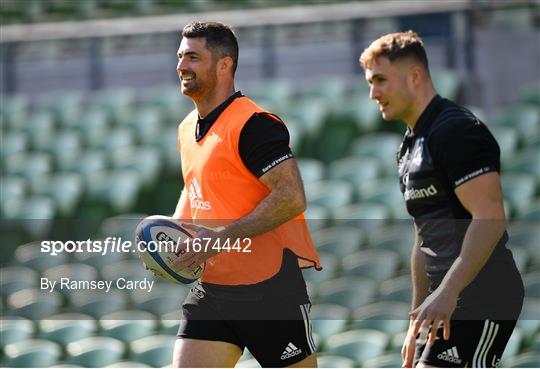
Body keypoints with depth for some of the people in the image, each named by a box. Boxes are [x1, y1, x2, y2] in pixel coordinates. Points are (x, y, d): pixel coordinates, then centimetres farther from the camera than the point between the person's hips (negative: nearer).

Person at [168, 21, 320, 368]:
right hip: (210, 287, 8)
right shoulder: (188, 129, 13)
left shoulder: (253, 125, -15)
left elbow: (292, 196, -23)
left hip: (270, 285, -8)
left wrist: (222, 238, -24)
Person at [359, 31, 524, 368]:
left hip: (480, 301, -10)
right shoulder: (412, 144, 20)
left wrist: (447, 293, -30)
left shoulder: (456, 130, -12)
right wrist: (419, 318, 24)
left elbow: (490, 219, -22)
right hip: (449, 304, 10)